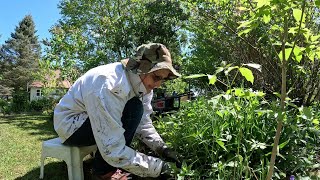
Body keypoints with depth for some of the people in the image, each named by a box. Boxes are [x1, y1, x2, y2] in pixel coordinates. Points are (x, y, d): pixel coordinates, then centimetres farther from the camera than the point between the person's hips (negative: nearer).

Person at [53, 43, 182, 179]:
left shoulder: (141, 83, -10)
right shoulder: (109, 87, -35)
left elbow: (143, 123, -3)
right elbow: (113, 151, -36)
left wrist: (162, 149, -17)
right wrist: (157, 167, -31)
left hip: (88, 122, 8)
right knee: (133, 110, -25)